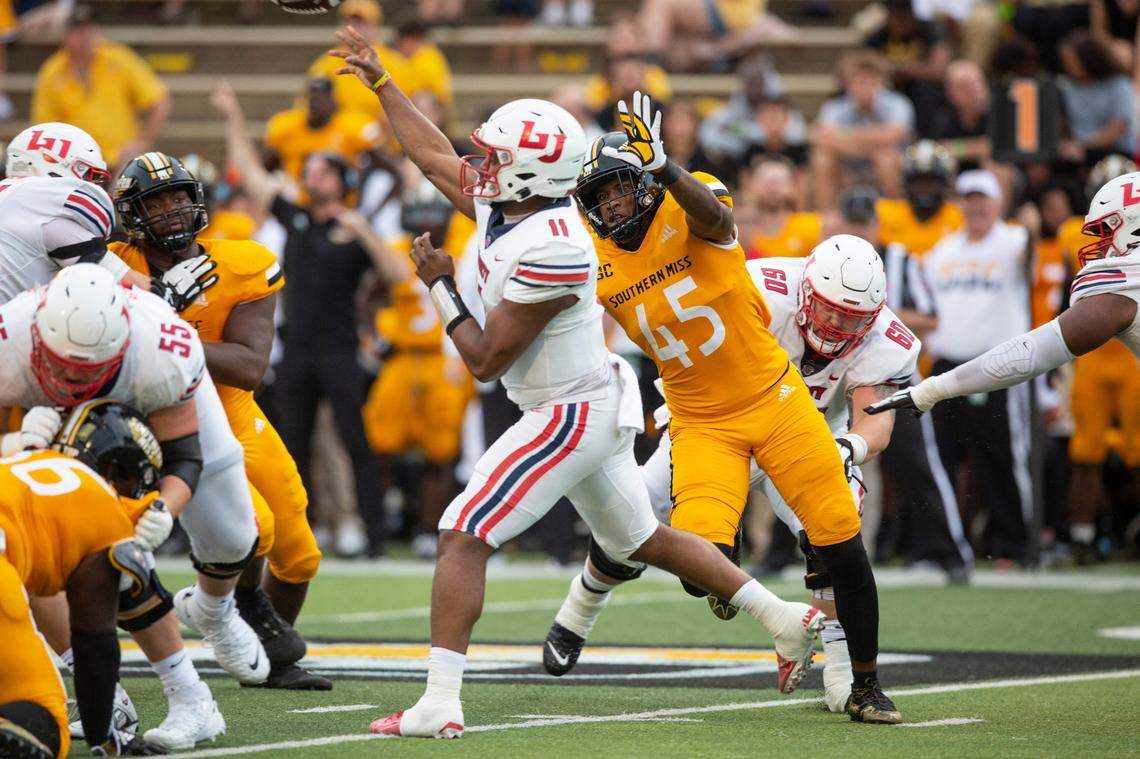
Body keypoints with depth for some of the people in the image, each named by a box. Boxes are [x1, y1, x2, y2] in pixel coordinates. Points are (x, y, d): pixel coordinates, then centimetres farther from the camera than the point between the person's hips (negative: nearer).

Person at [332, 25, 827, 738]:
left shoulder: (547, 252, -27)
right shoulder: (503, 204, -1)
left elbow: (487, 360, -21)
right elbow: (436, 156, 17)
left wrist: (441, 285, -11)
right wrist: (379, 80, 20)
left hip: (571, 416, -10)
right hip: (596, 406, 10)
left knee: (465, 537, -11)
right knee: (641, 540, 22)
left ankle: (439, 704, -14)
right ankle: (787, 619, 27)